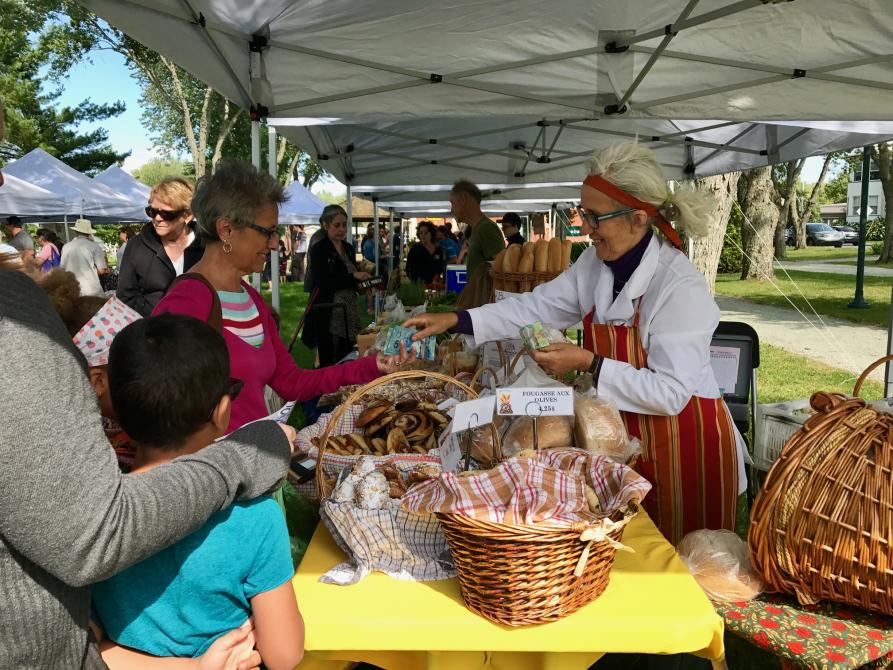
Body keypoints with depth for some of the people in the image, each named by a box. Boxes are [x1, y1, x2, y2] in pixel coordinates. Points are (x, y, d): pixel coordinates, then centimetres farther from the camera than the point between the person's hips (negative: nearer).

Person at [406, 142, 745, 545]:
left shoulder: (681, 287, -24)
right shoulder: (595, 265, -2)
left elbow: (670, 393, -26)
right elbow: (537, 307, 3)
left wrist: (588, 364, -28)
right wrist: (455, 320, -4)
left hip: (686, 448, -6)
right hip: (628, 442, 7)